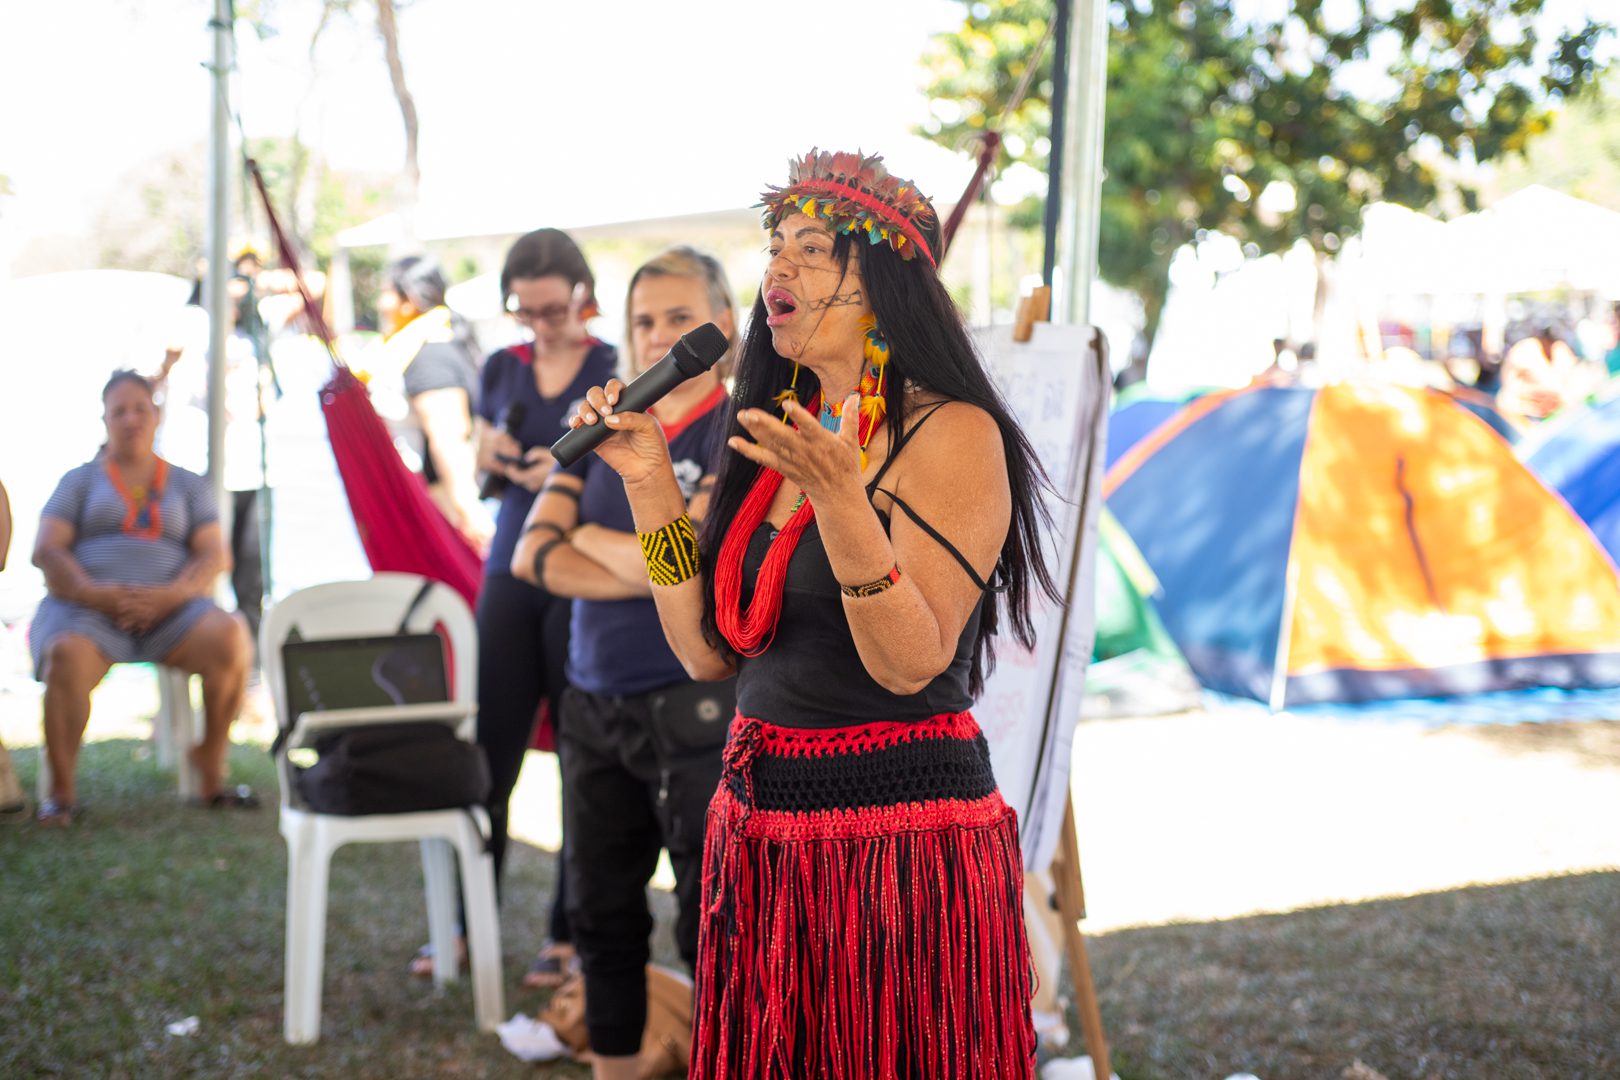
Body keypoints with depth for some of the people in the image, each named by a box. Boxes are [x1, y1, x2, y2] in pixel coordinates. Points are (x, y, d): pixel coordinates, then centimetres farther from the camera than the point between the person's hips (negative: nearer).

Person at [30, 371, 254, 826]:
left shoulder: (188, 485, 19)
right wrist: (99, 595, -15)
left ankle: (210, 774, -18)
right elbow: (45, 550, 3)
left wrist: (165, 597, -14)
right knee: (67, 657, -38)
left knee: (230, 636, -31)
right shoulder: (80, 480, 16)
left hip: (169, 613, 1)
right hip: (85, 610, -1)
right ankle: (61, 789, -24)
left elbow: (215, 557, 7)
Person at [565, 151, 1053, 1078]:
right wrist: (650, 480, 3)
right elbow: (709, 651, 9)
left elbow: (911, 662, -19)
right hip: (762, 829, 7)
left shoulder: (951, 434, -10)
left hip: (902, 828, -7)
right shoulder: (779, 436, 12)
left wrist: (837, 495, -31)